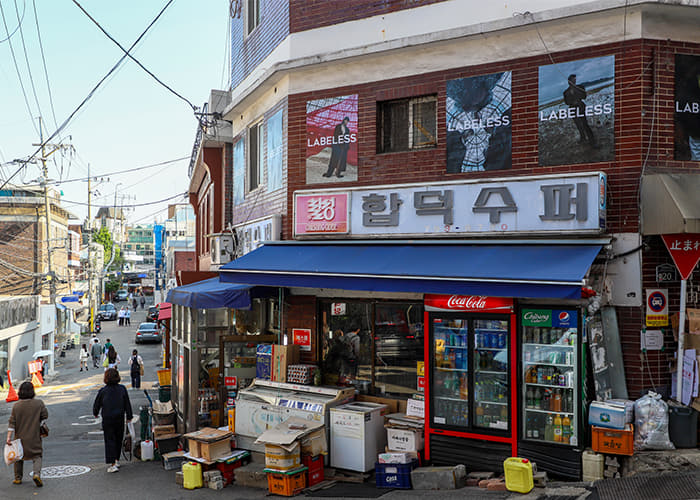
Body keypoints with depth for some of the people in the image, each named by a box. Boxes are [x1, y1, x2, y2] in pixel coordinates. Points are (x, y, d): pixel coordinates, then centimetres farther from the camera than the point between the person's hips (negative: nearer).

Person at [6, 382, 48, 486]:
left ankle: (18, 478, 24)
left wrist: (9, 437, -7)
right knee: (37, 455, 7)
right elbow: (45, 416, -2)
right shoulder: (39, 403, -9)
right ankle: (36, 473, -15)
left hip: (20, 437, 2)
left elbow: (12, 423, -7)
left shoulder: (16, 406, -6)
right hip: (34, 438, -2)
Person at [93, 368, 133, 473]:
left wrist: (95, 413, 25)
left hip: (107, 419, -2)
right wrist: (129, 416, 12)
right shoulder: (122, 389, -3)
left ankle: (113, 464, -10)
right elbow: (127, 404, 1)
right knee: (118, 440, 17)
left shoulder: (103, 391, -7)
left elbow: (97, 404, 5)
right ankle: (116, 460, 27)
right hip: (120, 418, 2)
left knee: (109, 440, 0)